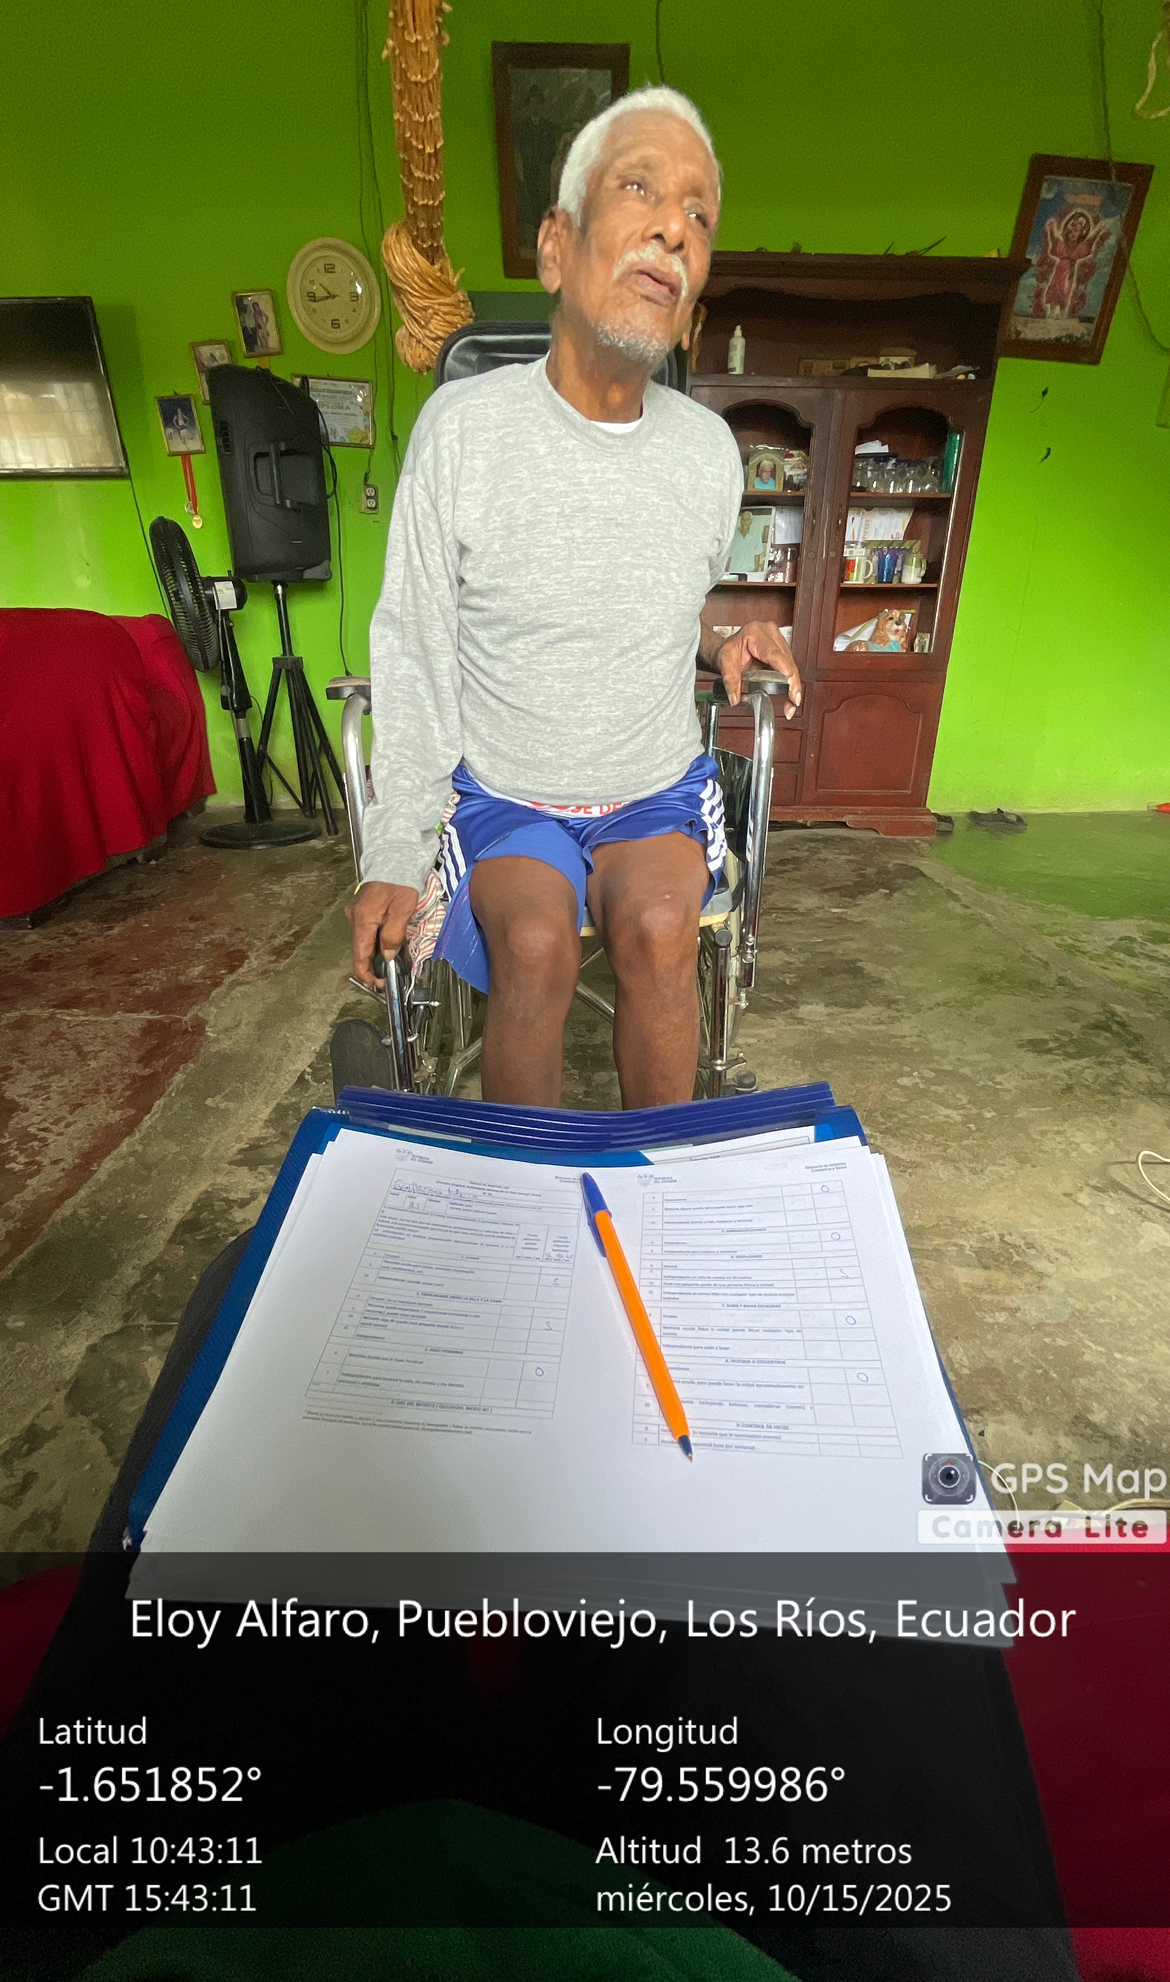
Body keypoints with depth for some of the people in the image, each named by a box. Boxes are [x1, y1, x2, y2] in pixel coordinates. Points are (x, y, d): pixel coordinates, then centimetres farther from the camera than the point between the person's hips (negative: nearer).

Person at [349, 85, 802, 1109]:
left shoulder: (710, 449, 1)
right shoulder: (461, 427, -7)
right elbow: (413, 654, -5)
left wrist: (722, 646, -4)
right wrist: (393, 858, -10)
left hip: (659, 788, 2)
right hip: (501, 790, -1)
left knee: (659, 926, -27)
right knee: (535, 941, -29)